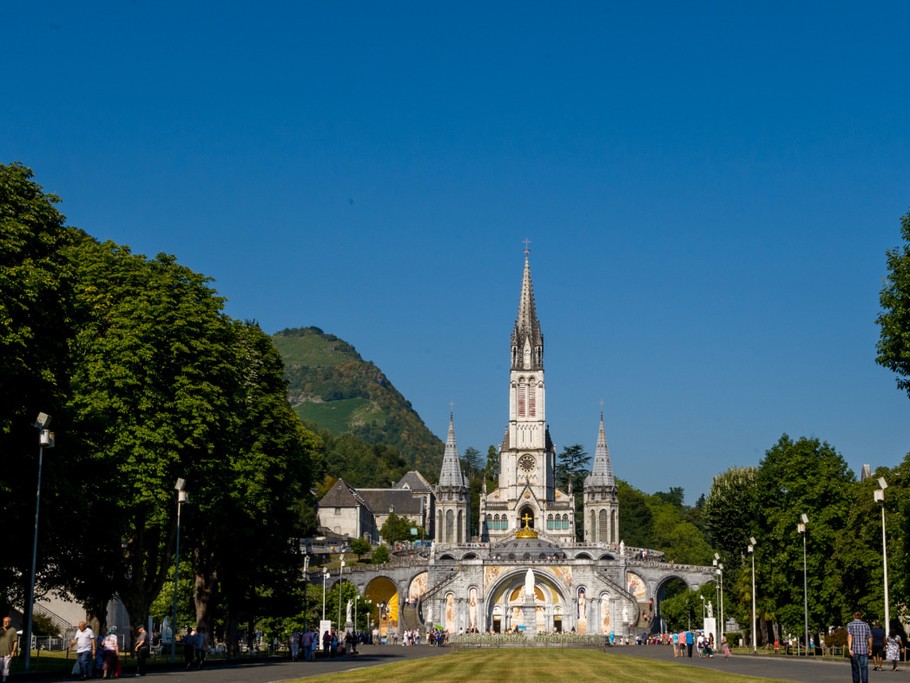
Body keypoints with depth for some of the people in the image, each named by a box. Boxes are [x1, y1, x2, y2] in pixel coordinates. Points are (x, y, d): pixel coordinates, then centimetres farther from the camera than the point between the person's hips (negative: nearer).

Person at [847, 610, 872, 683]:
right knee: (864, 669, -7)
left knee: (855, 669, 12)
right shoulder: (866, 625, 8)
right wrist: (870, 649, 22)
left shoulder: (850, 625, 1)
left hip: (854, 651, 0)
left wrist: (849, 649, -22)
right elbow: (870, 638, 8)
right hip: (864, 650, 0)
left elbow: (849, 636, -14)